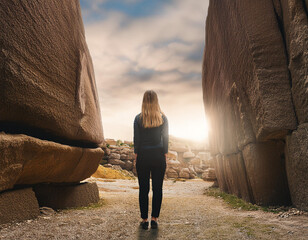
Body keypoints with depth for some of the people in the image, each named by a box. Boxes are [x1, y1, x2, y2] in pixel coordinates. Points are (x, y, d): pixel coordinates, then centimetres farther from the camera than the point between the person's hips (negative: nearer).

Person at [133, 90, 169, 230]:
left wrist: (136, 155, 6)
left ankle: (144, 220, 12)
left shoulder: (138, 118, -4)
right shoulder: (163, 118, -1)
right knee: (157, 188, 7)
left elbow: (136, 139, -3)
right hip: (158, 156, 1)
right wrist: (165, 155, 9)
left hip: (143, 155, -1)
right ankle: (154, 219, 12)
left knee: (143, 188, 6)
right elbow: (166, 138, 1)